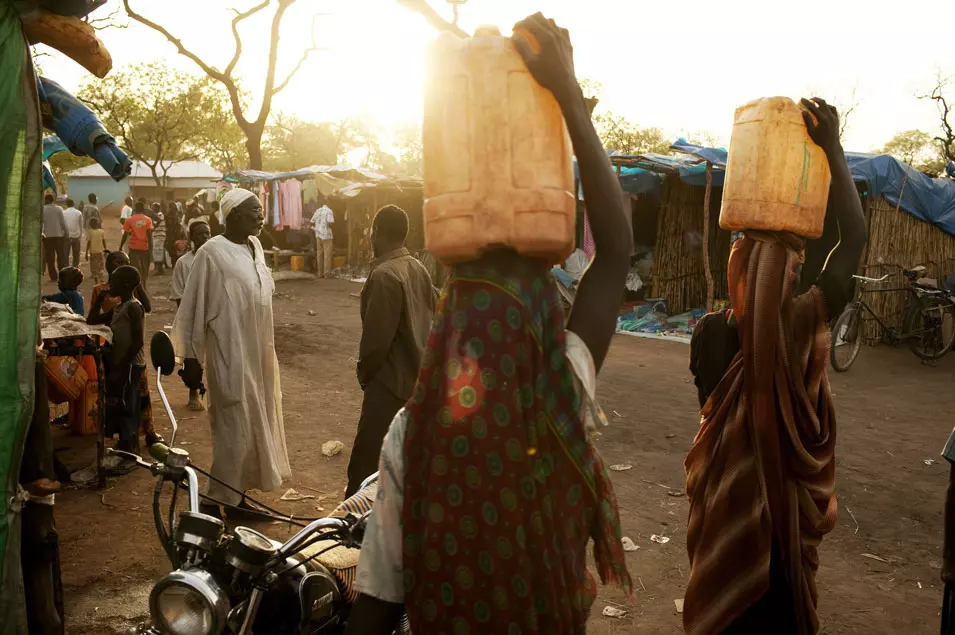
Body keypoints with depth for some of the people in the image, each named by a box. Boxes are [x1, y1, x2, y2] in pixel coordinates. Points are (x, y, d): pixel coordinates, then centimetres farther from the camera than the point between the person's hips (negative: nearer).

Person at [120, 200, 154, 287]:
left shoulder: (129, 220, -1)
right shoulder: (148, 220, -3)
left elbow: (125, 235, -2)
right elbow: (149, 235, -9)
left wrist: (120, 247, 7)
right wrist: (150, 249, -8)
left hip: (134, 248, 0)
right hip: (145, 247, 1)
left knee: (136, 270, 0)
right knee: (144, 271, 15)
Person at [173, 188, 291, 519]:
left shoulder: (255, 246, 6)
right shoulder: (212, 253, -16)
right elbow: (193, 309, -13)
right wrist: (190, 358, -13)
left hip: (257, 351, 8)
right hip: (230, 354, -8)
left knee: (253, 424, 13)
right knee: (235, 428, -2)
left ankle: (237, 495, 26)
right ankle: (218, 502, 12)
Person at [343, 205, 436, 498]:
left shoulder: (384, 275, -18)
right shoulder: (418, 269, 7)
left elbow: (377, 335, -19)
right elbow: (432, 317, 13)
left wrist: (364, 371, -3)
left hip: (390, 381, -9)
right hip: (418, 376, 9)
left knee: (366, 463, -2)